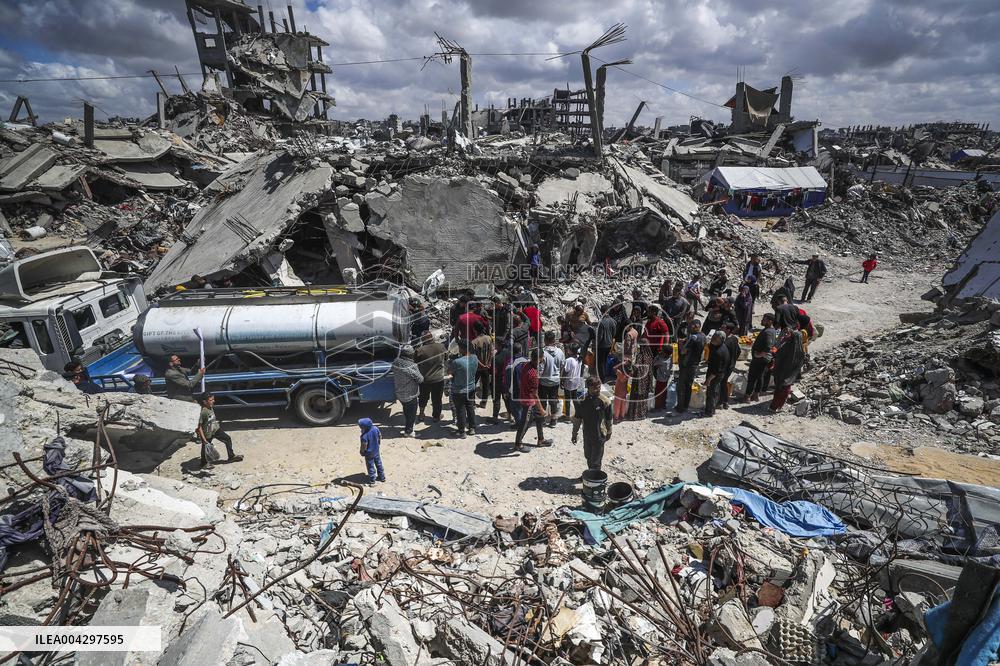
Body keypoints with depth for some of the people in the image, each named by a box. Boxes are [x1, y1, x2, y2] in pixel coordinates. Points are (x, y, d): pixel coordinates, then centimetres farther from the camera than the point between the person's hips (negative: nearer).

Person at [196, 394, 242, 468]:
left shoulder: (211, 407, -8)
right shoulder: (203, 412, -31)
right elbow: (199, 427, -26)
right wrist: (204, 439, -26)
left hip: (216, 429, 7)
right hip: (207, 433, -7)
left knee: (228, 439, 8)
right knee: (206, 448, 14)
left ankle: (231, 457, 20)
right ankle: (204, 463, 40)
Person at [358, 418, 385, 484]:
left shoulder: (364, 436, -34)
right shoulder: (375, 428, -16)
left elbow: (364, 446, -24)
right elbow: (380, 436, 0)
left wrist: (362, 452, -4)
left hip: (369, 453, -6)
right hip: (377, 450, 6)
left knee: (370, 466, 14)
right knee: (378, 463, 23)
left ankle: (372, 480, 29)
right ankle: (382, 477, 36)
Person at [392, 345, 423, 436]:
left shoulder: (395, 363, -9)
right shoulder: (412, 366, -29)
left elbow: (394, 377, 6)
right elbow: (420, 379, -18)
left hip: (399, 394, 6)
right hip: (410, 395, -6)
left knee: (406, 411, 29)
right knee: (411, 413, 14)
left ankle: (406, 424, 48)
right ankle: (408, 431, 26)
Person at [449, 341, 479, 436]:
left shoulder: (457, 362, -28)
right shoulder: (475, 358, -9)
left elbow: (452, 373, -11)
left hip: (459, 391, -5)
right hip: (471, 389, 6)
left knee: (460, 411, 10)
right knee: (471, 409, 20)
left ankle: (462, 432, 22)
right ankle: (472, 428, 33)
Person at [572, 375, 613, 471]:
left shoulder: (605, 401, -16)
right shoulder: (582, 401, -11)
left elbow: (609, 419, -2)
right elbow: (577, 419, 0)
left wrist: (609, 433, 7)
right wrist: (574, 433, 5)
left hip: (599, 435, -3)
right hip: (587, 434, 3)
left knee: (596, 460, 4)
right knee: (588, 457, 21)